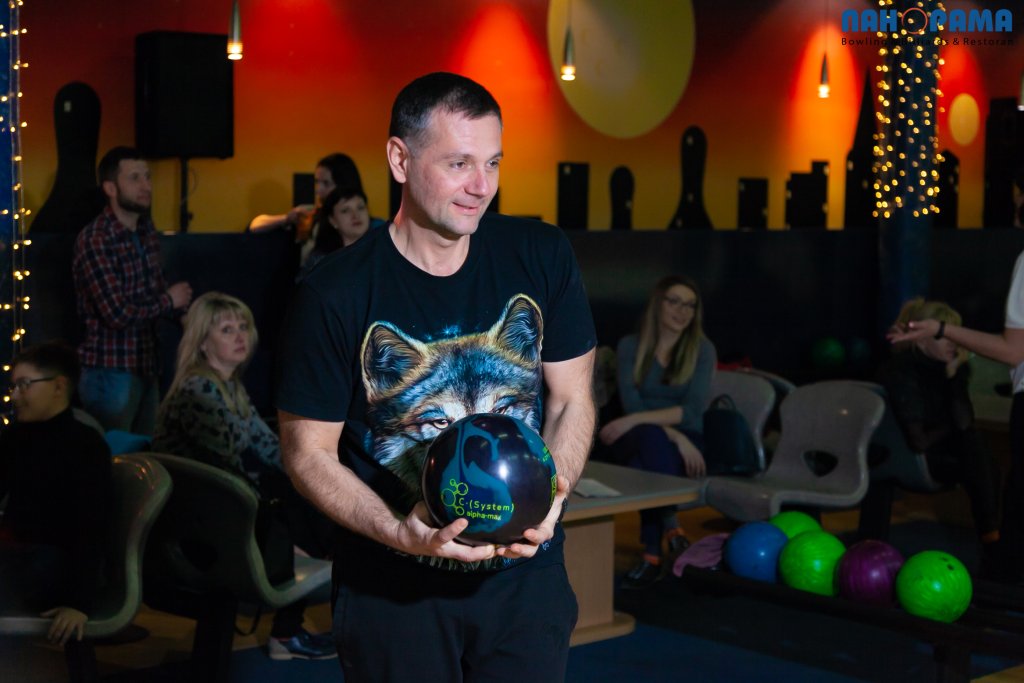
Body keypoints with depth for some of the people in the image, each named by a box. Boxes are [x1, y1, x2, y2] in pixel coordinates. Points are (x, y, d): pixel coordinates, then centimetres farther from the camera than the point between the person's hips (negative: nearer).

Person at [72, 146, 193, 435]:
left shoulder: (147, 232, 8)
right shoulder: (94, 240, -17)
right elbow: (117, 314, -22)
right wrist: (168, 301, -7)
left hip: (146, 366, 7)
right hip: (110, 372, -7)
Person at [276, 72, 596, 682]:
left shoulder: (541, 258, -4)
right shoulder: (335, 297, -13)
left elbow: (572, 398, 2)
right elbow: (309, 452, -8)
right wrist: (400, 533, -22)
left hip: (526, 574, 2)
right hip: (393, 587, -2)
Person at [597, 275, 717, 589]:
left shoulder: (702, 349, 0)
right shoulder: (631, 346, 3)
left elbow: (694, 410, -14)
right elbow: (632, 404, -9)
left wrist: (634, 421, -25)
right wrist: (674, 435, -24)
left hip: (685, 443, 0)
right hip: (637, 441, 0)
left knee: (643, 464, -36)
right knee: (652, 436, -38)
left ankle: (652, 554, -29)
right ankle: (669, 523, -30)